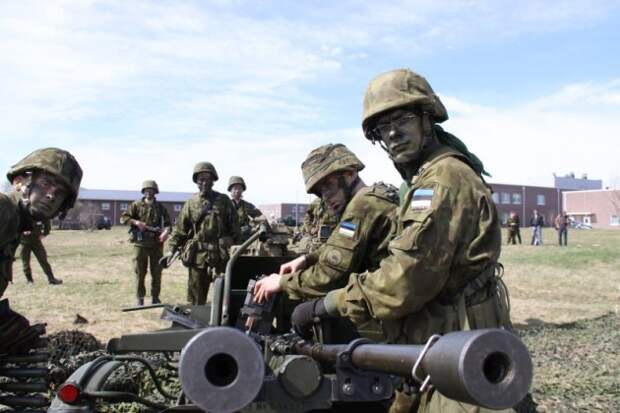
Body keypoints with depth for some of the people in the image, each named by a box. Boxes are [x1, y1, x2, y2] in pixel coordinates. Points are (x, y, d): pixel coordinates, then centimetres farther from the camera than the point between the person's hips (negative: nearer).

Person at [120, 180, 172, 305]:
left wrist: (166, 231, -17)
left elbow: (167, 223, 4)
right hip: (140, 243, -1)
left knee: (157, 273, 5)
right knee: (140, 273, 3)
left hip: (156, 244, 1)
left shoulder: (160, 207, 10)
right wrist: (136, 222, -12)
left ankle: (155, 298, 15)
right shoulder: (136, 205, 6)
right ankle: (140, 299, 11)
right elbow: (123, 218, 3)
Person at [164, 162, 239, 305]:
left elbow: (234, 227, 8)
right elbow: (180, 229, 6)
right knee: (196, 297, 7)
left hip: (220, 255, -1)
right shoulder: (191, 203, 7)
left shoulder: (224, 201, 6)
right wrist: (172, 249, -2)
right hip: (197, 255, 1)